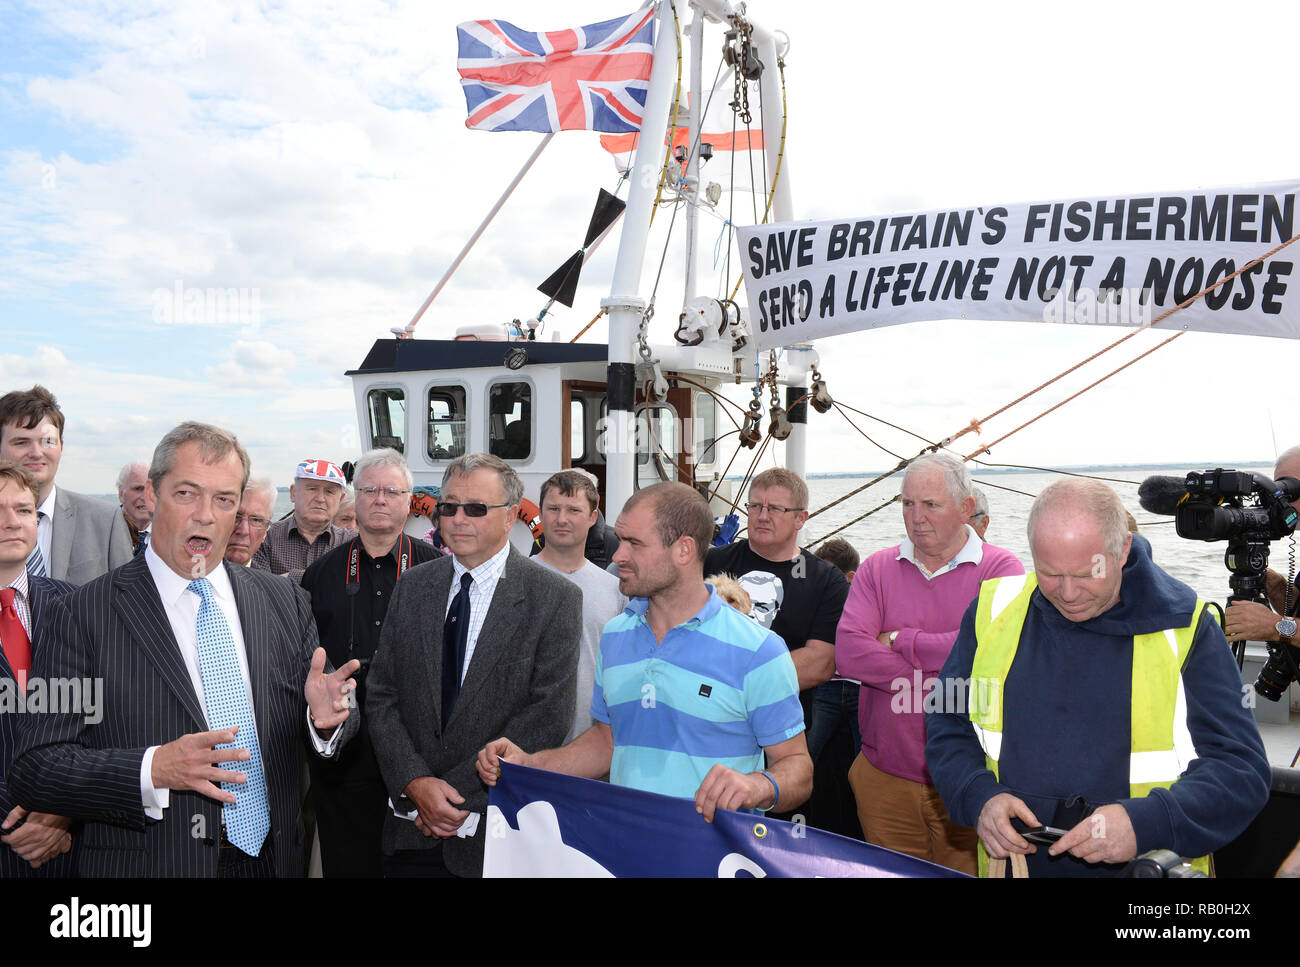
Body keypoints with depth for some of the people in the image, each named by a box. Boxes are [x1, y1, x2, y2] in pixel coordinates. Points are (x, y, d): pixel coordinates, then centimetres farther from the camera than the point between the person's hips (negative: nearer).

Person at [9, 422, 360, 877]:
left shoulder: (285, 601, 2)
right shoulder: (83, 614, -8)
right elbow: (33, 770, -12)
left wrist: (325, 717, -17)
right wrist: (154, 769, -25)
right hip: (150, 864, -3)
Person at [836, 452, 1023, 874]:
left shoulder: (1001, 569, -2)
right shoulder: (877, 569, 5)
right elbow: (848, 653, -10)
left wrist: (901, 640, -10)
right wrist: (946, 682, -15)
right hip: (885, 780, 3)